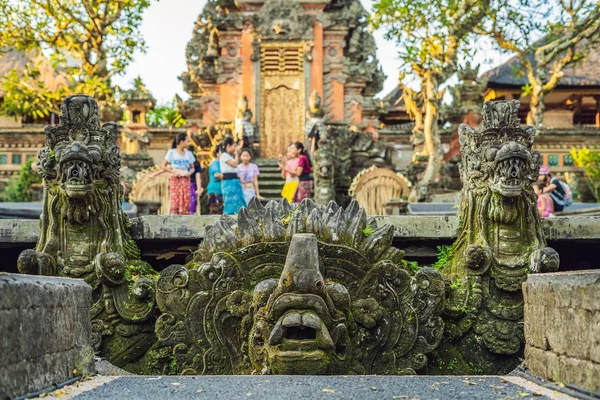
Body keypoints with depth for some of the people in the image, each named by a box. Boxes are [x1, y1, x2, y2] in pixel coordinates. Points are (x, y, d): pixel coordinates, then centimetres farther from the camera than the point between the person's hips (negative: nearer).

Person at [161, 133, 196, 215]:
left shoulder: (188, 153, 12)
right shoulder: (172, 152, 1)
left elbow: (192, 168, 17)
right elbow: (163, 166, 0)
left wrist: (189, 172, -6)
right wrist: (173, 172, -14)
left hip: (185, 180, 4)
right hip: (175, 180, -4)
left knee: (185, 202, -2)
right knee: (175, 201, -10)